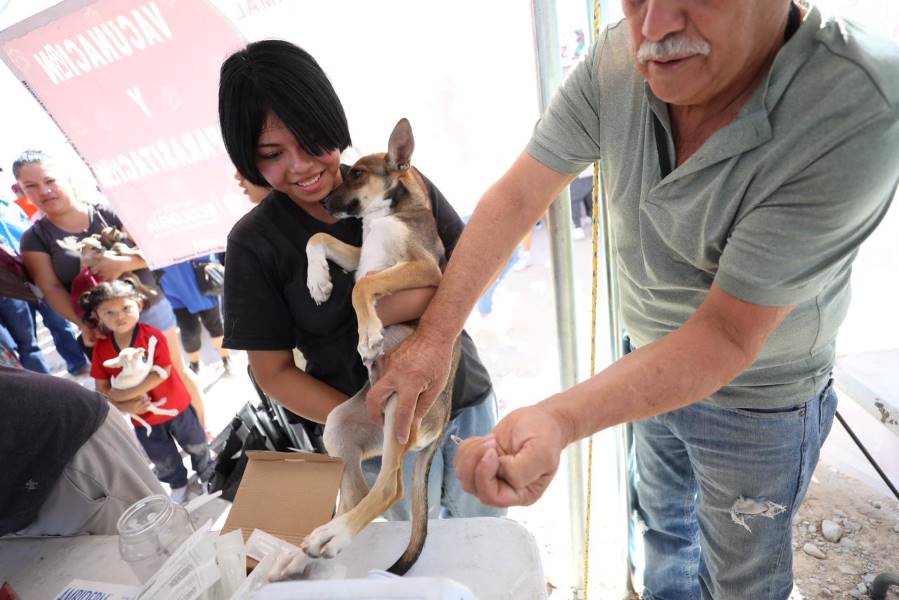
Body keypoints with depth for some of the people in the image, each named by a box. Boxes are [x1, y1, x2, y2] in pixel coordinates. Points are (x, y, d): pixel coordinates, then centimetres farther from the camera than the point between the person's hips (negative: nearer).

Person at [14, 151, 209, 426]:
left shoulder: (107, 214, -4)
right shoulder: (34, 239, -1)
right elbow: (52, 289, -7)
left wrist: (123, 263, -26)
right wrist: (83, 324, -22)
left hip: (149, 310, 0)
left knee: (178, 371, 11)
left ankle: (203, 428, 29)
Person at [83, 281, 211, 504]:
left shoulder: (153, 335, -22)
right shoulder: (101, 348, -12)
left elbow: (162, 372, -28)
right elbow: (101, 387, -7)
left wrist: (127, 393, -32)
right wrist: (125, 405, -22)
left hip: (175, 405, -2)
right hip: (143, 416, 3)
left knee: (195, 444, 20)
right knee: (163, 459, 22)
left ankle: (206, 473, 48)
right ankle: (178, 485, 48)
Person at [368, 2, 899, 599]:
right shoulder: (618, 62, -19)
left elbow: (727, 333, -32)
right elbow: (517, 196, -15)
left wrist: (560, 421, -46)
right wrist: (434, 336, -18)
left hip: (757, 398, -4)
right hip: (653, 364, 5)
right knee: (664, 523, 31)